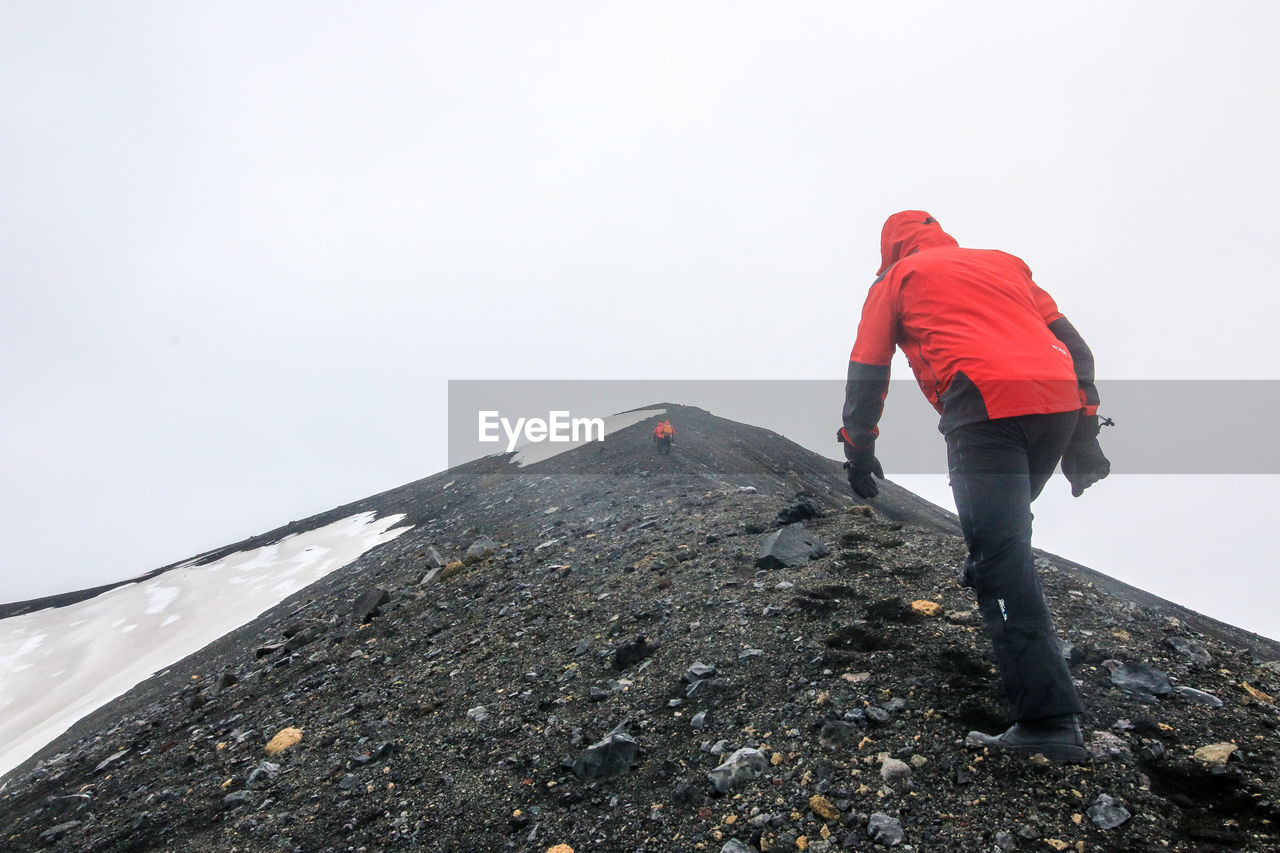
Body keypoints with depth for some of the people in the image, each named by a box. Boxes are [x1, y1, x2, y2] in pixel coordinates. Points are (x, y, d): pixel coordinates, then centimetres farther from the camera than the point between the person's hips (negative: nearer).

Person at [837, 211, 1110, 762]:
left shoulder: (896, 279, 18)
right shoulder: (1003, 262, 30)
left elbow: (866, 371, 12)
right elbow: (1071, 341, 23)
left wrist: (858, 449, 17)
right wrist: (1082, 435, 21)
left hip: (986, 409, -6)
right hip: (1060, 404, 6)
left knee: (1000, 559, -9)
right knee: (1007, 539, 25)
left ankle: (1048, 721, -12)